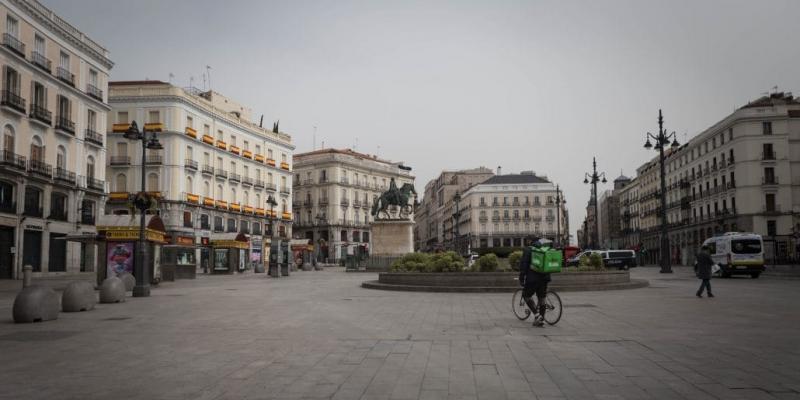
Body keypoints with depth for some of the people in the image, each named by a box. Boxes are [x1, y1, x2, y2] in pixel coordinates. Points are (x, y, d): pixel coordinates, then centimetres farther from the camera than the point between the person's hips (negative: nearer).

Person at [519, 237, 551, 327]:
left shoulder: (528, 250, -6)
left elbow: (523, 265, -11)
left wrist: (521, 279, -7)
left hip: (532, 278, -6)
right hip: (544, 278, 6)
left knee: (526, 296, 8)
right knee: (541, 298, 10)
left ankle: (537, 315, -4)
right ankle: (541, 320, 11)